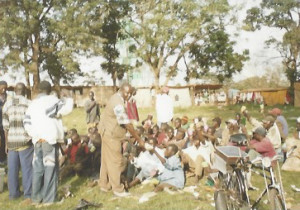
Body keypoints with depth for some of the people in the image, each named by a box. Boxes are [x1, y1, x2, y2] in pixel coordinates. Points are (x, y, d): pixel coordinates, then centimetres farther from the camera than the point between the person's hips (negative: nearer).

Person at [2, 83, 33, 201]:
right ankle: (28, 194, 6)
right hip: (25, 140, -3)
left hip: (11, 140, 4)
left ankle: (13, 193, 19)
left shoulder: (7, 104, 6)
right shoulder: (29, 104, -4)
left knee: (12, 168, 10)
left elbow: (5, 127, 5)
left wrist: (6, 143, 11)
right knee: (27, 167, 2)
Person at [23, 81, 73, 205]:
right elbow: (67, 108, -9)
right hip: (49, 139, -6)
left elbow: (27, 123, 14)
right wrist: (66, 98, 7)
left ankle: (36, 197, 16)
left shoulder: (32, 104, 17)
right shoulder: (51, 100, -1)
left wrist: (34, 135, 15)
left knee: (37, 168, 12)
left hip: (37, 140, 6)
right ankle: (48, 198, 2)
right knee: (50, 168, 0)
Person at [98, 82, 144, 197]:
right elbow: (127, 124, -25)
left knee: (107, 159, 17)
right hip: (111, 134, -10)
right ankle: (117, 189, 6)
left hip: (108, 133, 10)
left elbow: (125, 121, 11)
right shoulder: (118, 103, -25)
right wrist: (139, 139, -20)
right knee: (116, 161, -3)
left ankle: (104, 184, 28)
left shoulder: (117, 98, 7)